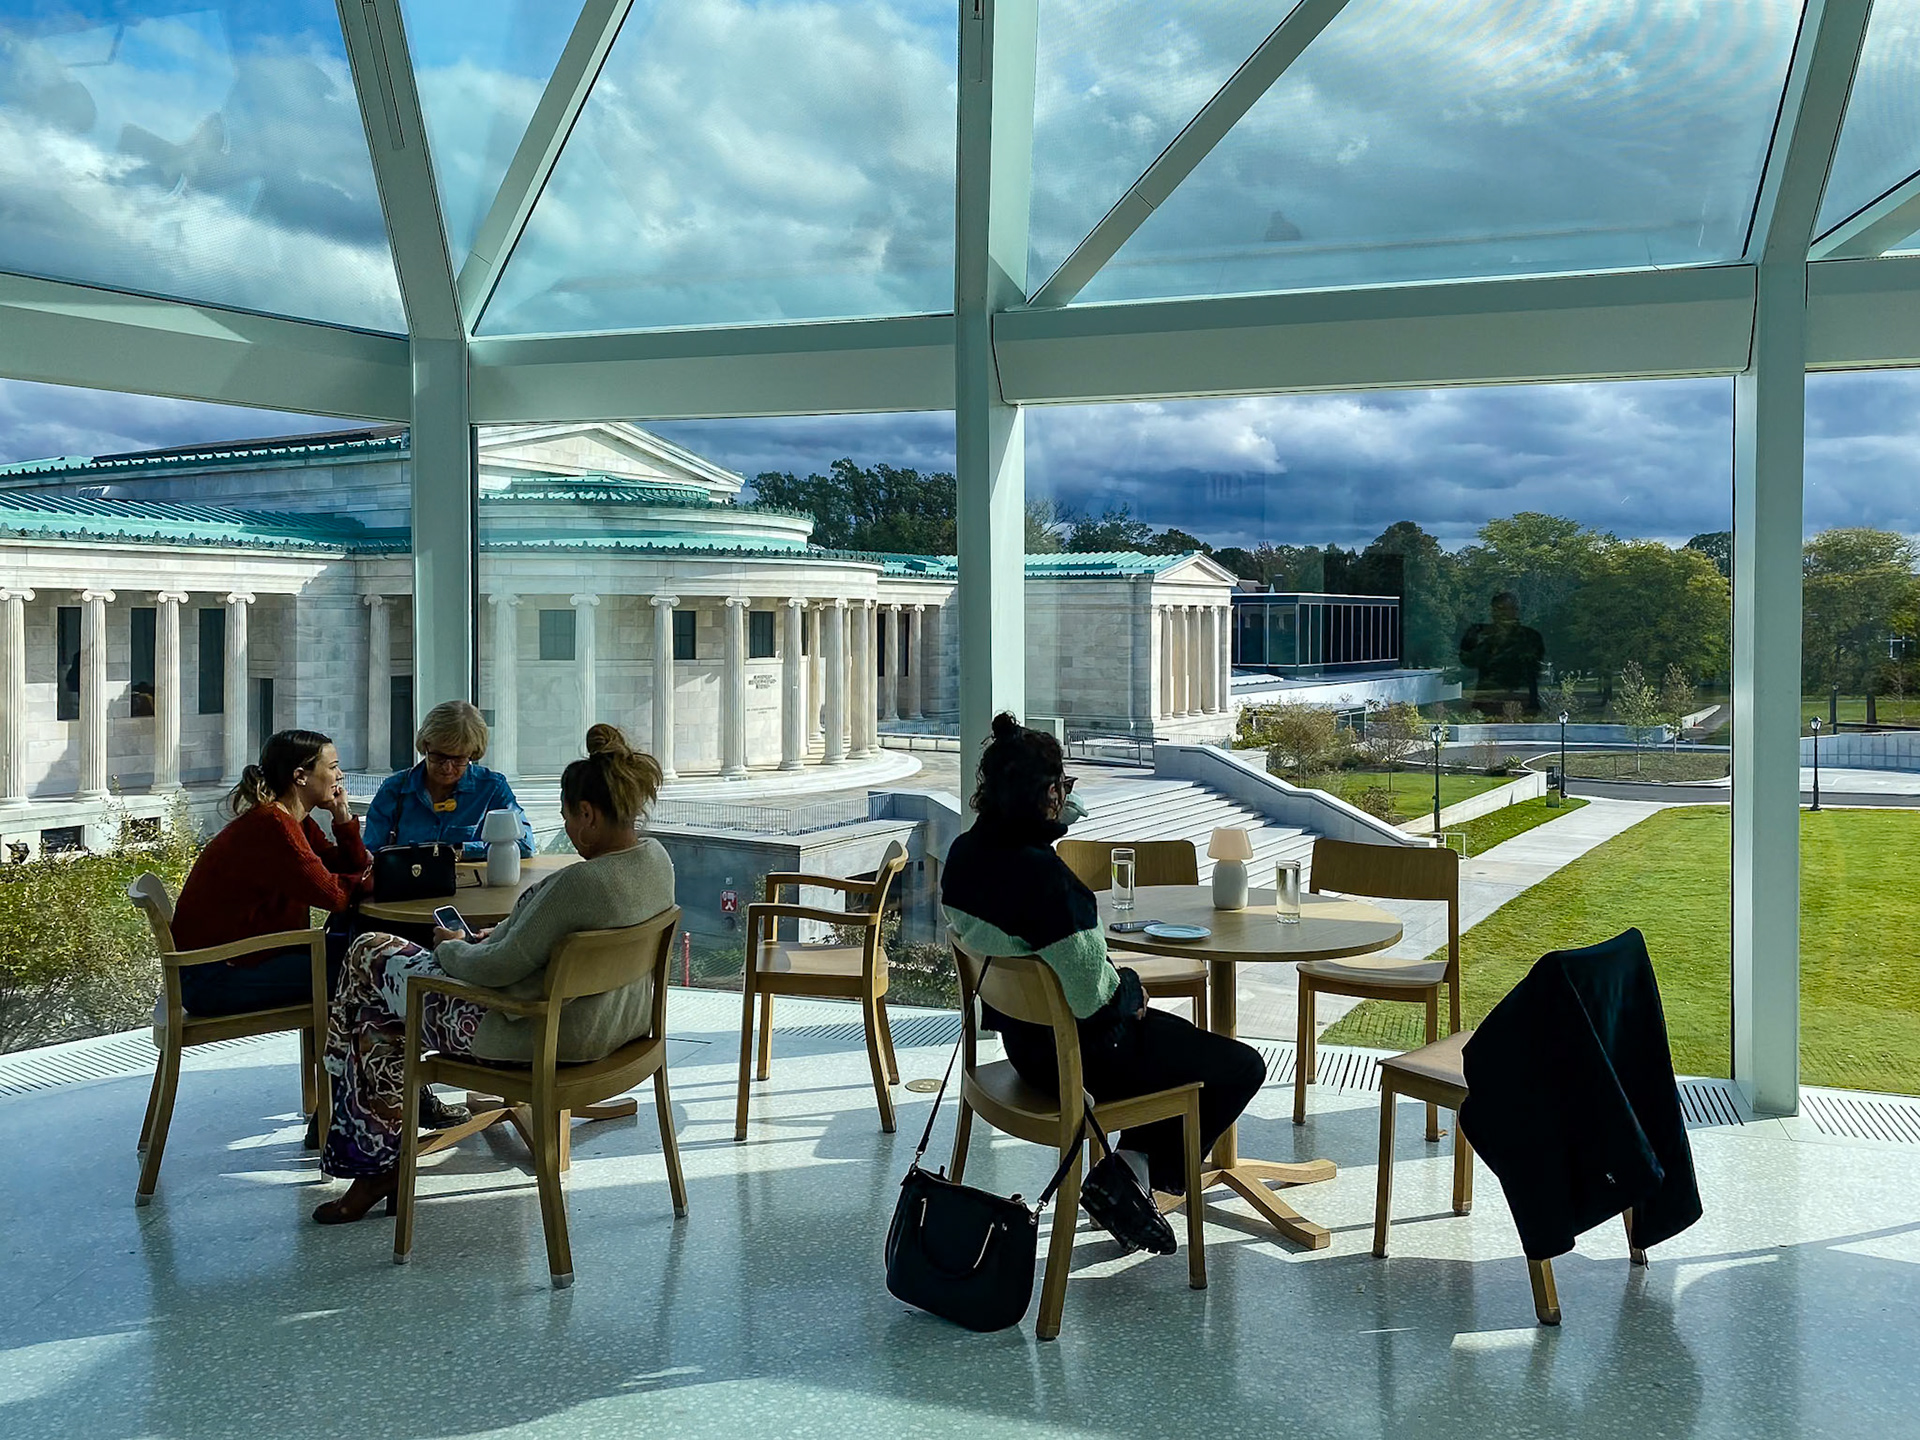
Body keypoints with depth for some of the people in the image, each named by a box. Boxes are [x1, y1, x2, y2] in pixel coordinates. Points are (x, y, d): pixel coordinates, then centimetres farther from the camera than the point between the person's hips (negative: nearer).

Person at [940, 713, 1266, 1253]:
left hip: (1024, 1037, 9)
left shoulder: (966, 852, -5)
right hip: (1077, 1055, -9)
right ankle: (1129, 1179, 8)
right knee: (1242, 1067, 5)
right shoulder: (1044, 874, -32)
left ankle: (1133, 1160, 20)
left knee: (1178, 1035, 31)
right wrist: (1129, 989, -8)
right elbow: (1089, 993, -29)